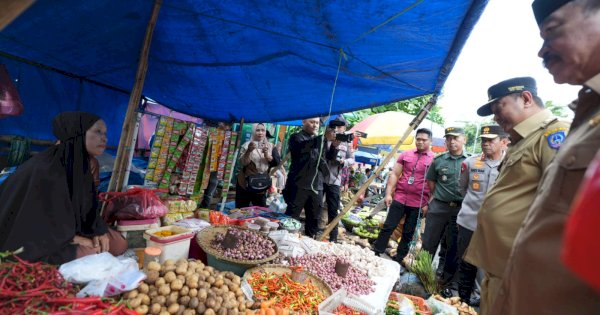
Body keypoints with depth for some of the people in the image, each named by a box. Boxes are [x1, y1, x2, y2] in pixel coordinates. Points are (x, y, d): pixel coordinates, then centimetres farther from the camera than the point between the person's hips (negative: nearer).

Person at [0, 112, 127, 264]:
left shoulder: (79, 163, -2)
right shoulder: (46, 167, -27)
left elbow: (88, 204, 5)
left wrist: (99, 230, -10)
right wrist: (74, 238, -18)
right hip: (33, 239, -7)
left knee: (119, 244, -2)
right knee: (93, 253, -24)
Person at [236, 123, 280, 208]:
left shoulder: (270, 146, 5)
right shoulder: (247, 145, 1)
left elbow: (277, 162, -7)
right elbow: (242, 162, -10)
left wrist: (266, 154, -22)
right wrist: (249, 151, -25)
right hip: (245, 184, -1)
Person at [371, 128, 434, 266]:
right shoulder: (405, 154, 5)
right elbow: (394, 174, 5)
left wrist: (428, 204, -6)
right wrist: (388, 194, -2)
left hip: (418, 203, -1)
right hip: (399, 198, 1)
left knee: (408, 233, 11)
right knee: (388, 227, 5)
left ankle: (399, 260, 25)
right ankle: (375, 254, 16)